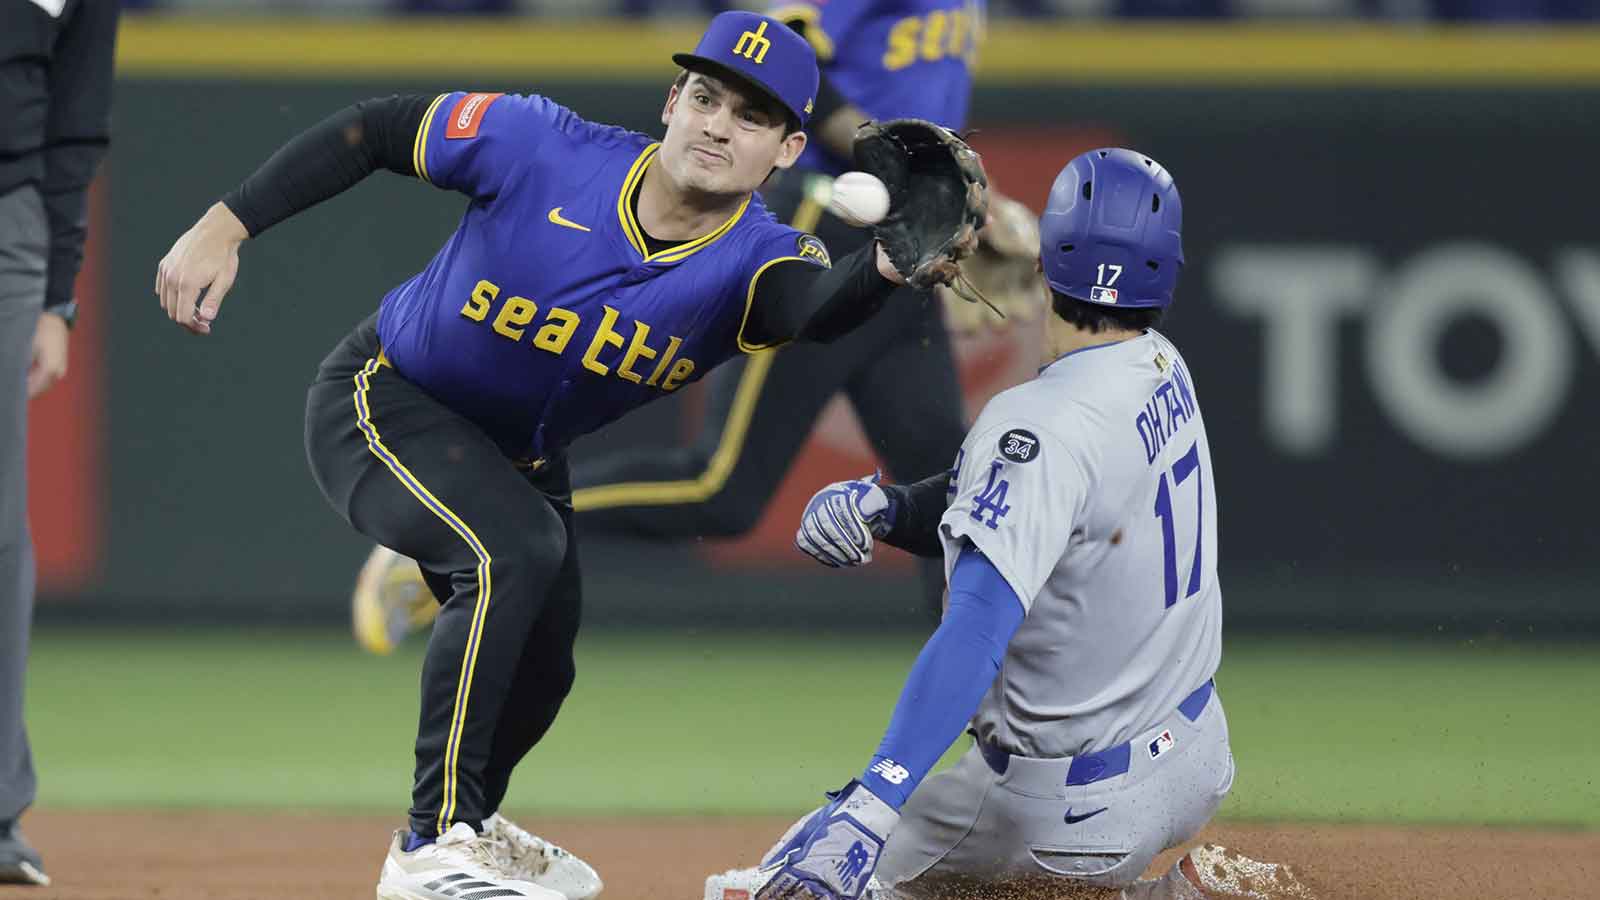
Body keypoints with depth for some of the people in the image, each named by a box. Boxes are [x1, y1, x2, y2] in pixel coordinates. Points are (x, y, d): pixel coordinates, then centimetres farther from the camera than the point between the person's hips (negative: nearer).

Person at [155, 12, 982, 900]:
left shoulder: (753, 260, -24)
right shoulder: (546, 150, -27)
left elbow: (815, 305, -48)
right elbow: (377, 130, -16)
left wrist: (883, 266, -71)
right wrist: (226, 225, -22)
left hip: (521, 453, 5)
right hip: (385, 403, -5)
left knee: (536, 672, 16)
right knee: (514, 548, -31)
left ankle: (468, 825, 51)